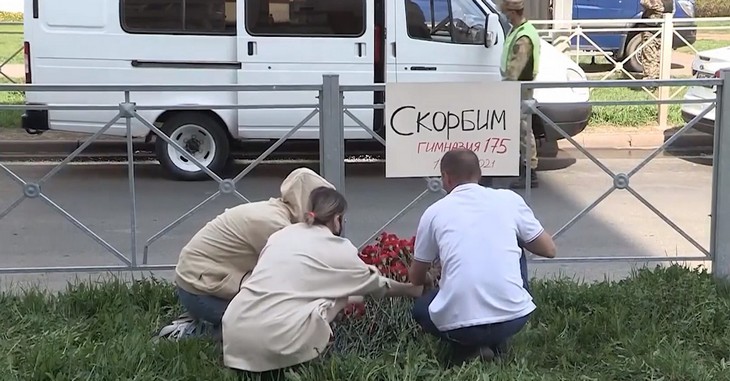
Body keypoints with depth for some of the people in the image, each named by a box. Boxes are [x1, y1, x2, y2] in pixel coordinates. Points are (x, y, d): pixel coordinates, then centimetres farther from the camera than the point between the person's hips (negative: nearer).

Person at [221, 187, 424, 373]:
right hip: (277, 342, -5)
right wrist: (413, 289, 44)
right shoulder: (338, 250, 8)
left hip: (234, 332, 5)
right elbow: (378, 287, 24)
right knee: (340, 292, 14)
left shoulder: (282, 234, 18)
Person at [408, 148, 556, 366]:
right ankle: (497, 344, 24)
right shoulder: (509, 199, 8)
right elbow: (549, 250, 17)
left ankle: (467, 348, 6)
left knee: (421, 310, 34)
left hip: (458, 324, -1)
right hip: (514, 317, 2)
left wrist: (433, 279, 45)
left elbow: (416, 278, 20)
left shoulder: (434, 212, 9)